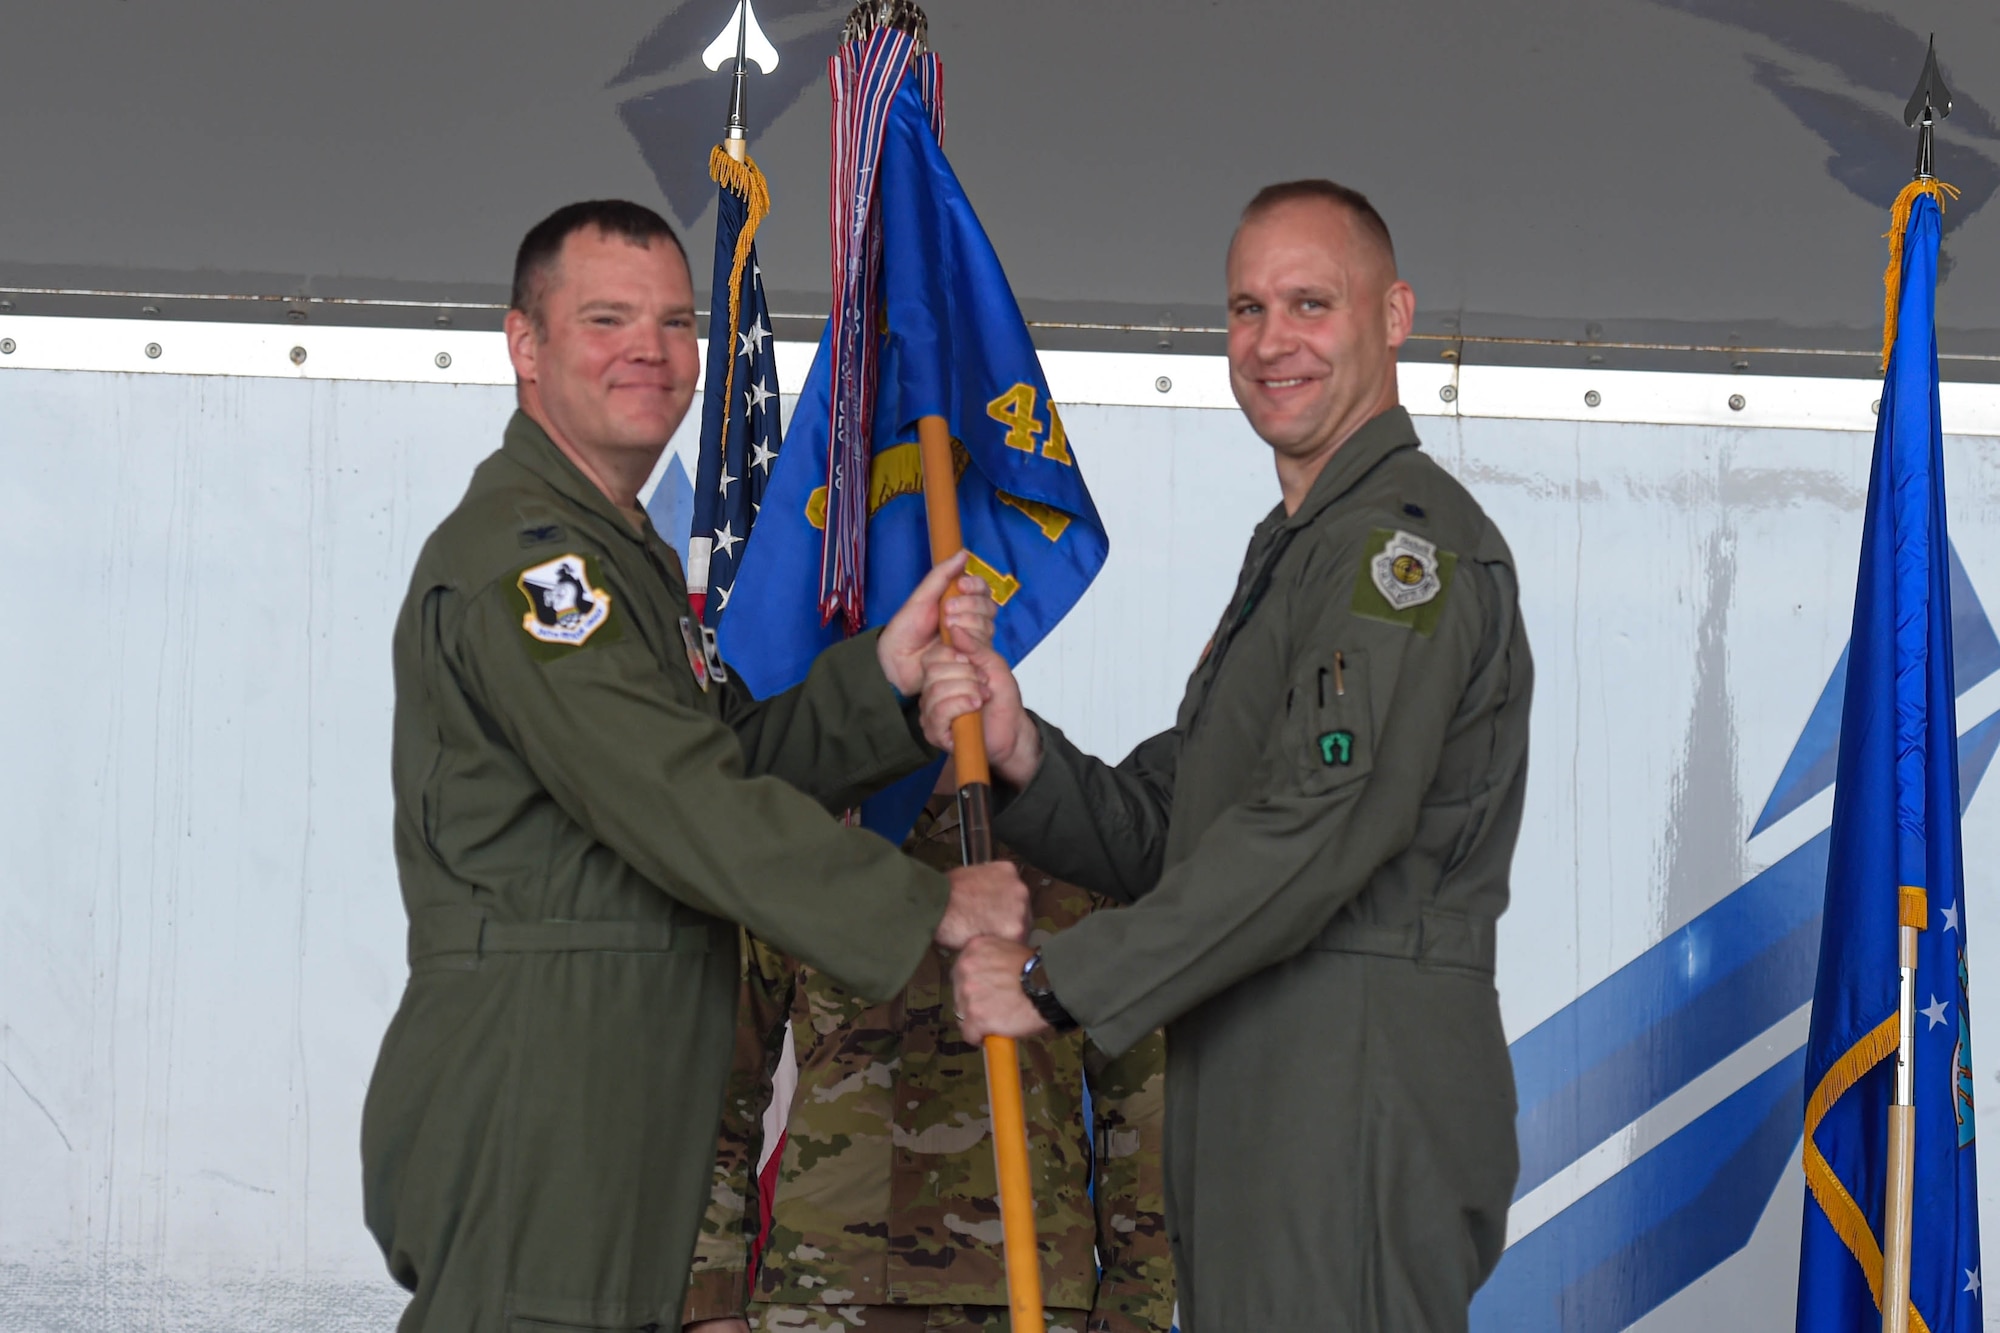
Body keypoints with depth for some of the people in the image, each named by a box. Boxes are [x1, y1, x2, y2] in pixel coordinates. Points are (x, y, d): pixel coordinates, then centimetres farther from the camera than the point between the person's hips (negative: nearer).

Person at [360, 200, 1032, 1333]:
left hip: (623, 1102, 10)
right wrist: (929, 909, -16)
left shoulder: (625, 556, 22)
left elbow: (740, 760, 11)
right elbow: (688, 806, -20)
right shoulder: (518, 555, -13)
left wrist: (888, 675, -6)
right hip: (527, 1101, -10)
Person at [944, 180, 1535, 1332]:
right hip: (1262, 1092, 10)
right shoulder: (1297, 550, 24)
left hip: (1363, 1085, -10)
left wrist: (1062, 981, -19)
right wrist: (1024, 758, -3)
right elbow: (1159, 833, 18)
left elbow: (1321, 826, -22)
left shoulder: (1406, 537, -10)